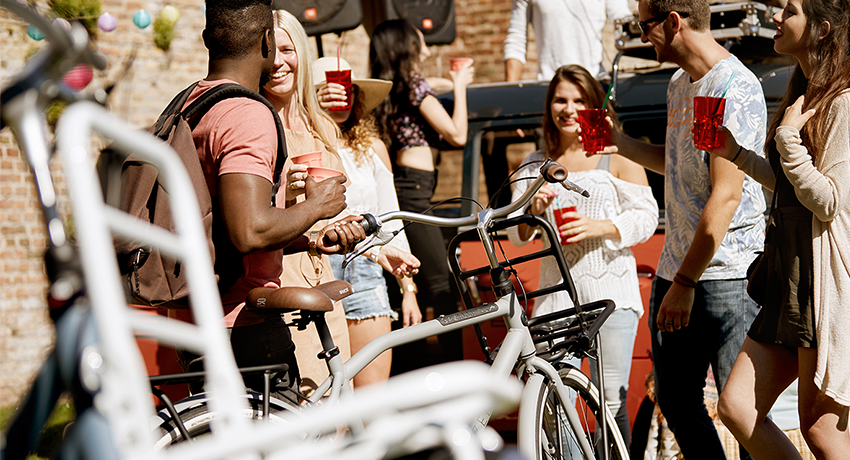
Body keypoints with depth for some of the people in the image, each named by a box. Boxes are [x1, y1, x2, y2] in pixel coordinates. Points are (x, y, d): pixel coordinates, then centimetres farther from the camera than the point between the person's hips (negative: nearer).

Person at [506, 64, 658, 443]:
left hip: (610, 288, -2)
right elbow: (516, 235, 12)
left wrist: (598, 227, -15)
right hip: (556, 289, 2)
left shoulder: (617, 156, 7)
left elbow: (645, 218, 1)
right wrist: (532, 213, -9)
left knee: (610, 403, -6)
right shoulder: (535, 166, 16)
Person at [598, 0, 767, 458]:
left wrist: (686, 283, -19)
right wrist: (617, 141, 23)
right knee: (676, 402, 13)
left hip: (727, 274, -9)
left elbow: (725, 195, -20)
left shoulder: (736, 88, -15)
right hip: (676, 270, 9)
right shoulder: (679, 85, 14)